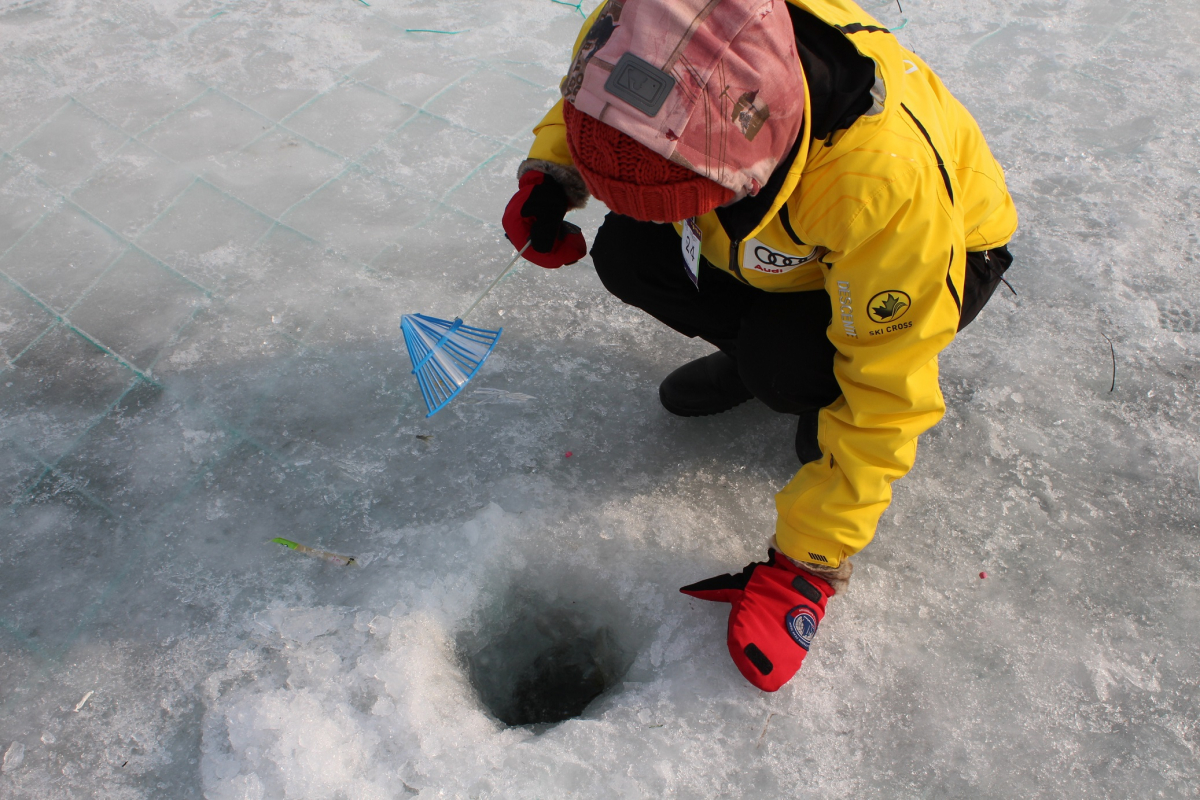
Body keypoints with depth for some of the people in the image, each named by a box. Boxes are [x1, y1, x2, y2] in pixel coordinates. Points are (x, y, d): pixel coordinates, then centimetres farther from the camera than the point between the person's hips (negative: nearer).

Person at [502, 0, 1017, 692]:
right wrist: (550, 174, -24)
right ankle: (760, 351, 10)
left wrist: (803, 568, -32)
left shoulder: (887, 180, -44)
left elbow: (885, 396, -35)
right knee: (627, 256, -16)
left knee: (781, 363, -34)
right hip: (787, 236, 6)